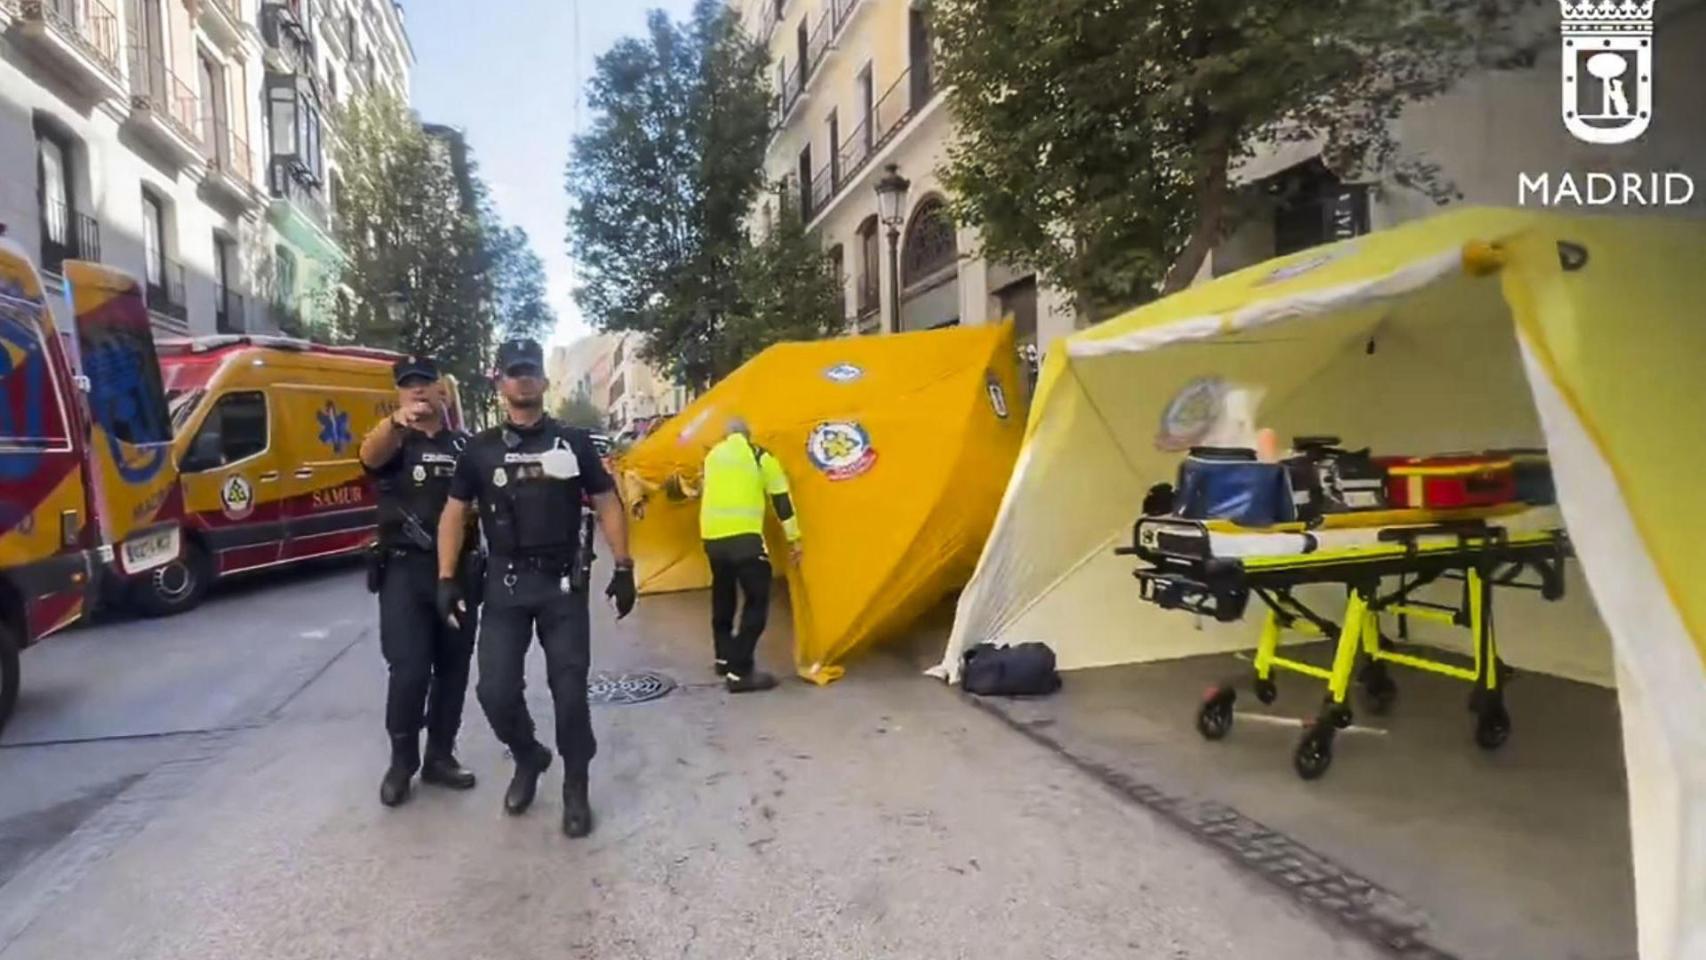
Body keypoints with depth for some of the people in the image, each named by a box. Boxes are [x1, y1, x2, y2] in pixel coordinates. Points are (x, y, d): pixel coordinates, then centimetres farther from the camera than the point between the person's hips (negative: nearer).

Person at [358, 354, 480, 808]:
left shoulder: (465, 444, 9)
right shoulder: (392, 441, 2)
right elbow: (369, 455, -23)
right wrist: (395, 421, -45)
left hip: (458, 569, 3)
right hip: (405, 570, -3)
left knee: (452, 669, 9)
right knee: (409, 670, -8)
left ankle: (440, 756, 23)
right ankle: (401, 762, 11)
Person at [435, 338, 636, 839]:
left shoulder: (573, 442, 3)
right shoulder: (481, 448, 5)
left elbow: (607, 505, 5)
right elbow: (454, 514, 8)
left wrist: (624, 568, 0)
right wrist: (447, 579, 0)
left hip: (563, 583, -1)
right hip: (505, 584, 1)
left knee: (570, 690, 0)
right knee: (495, 689, -3)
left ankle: (575, 789, 17)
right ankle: (528, 757, 27)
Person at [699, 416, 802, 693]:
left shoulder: (712, 456, 18)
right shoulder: (759, 455, 3)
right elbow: (781, 499, 3)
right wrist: (793, 538, 9)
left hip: (712, 536, 6)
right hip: (743, 536, -6)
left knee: (722, 597, 21)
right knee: (757, 599, -2)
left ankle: (725, 658, 33)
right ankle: (740, 671, -6)